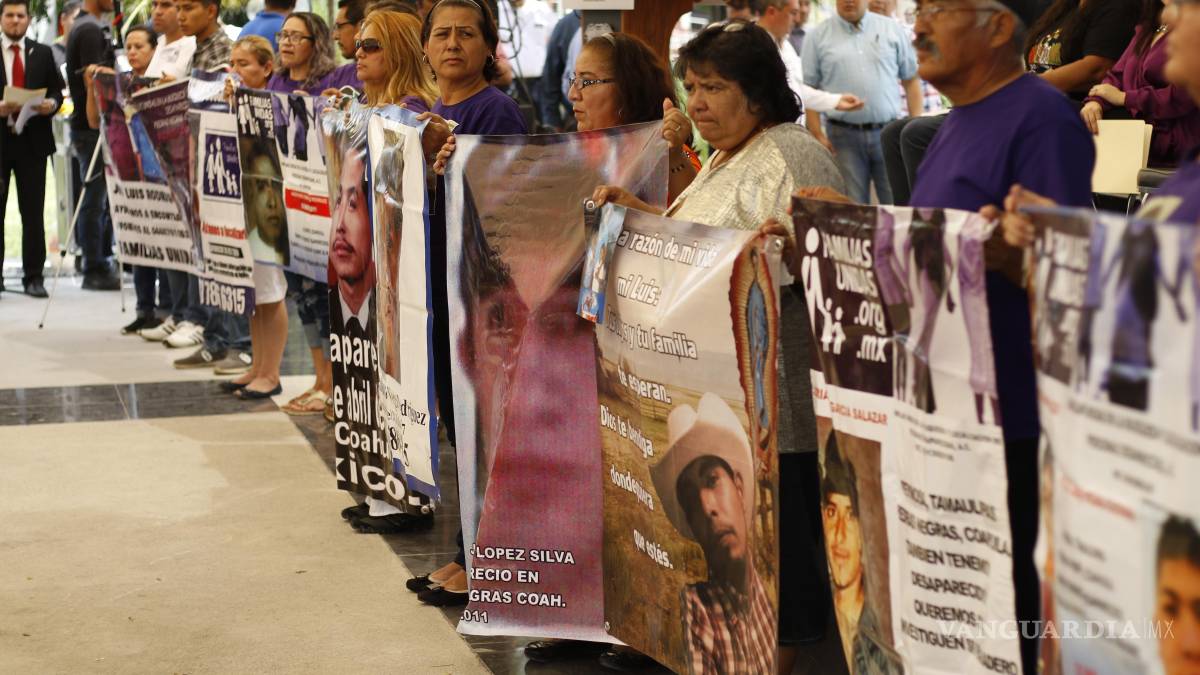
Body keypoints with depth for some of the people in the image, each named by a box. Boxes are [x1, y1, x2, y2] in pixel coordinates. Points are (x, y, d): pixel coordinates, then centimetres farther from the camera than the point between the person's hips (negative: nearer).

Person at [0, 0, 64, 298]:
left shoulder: (43, 53, 10)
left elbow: (57, 91, 9)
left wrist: (52, 104, -12)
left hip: (33, 141, 1)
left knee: (33, 212, 2)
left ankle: (33, 277, 7)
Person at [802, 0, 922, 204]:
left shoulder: (893, 30, 7)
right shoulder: (818, 37, 4)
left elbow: (911, 80, 10)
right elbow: (809, 90, 3)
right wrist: (817, 136, -5)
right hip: (844, 136, -1)